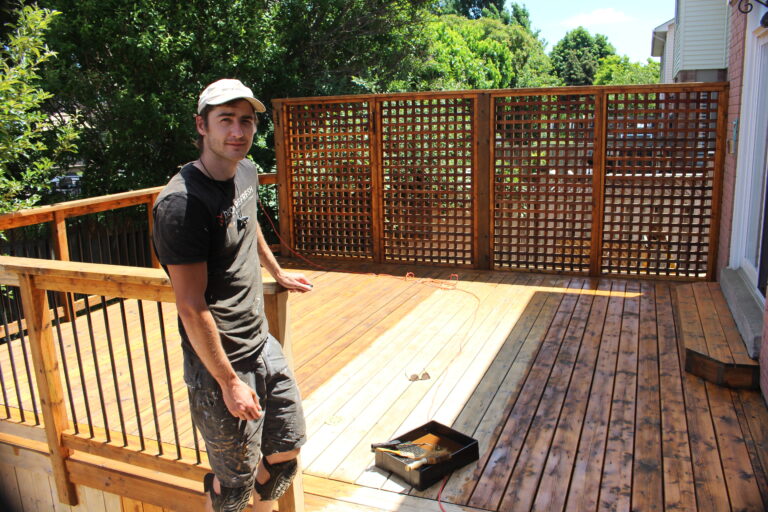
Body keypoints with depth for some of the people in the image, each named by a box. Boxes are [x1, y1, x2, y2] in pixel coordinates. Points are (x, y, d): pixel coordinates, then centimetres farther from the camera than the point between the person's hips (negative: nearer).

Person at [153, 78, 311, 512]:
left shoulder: (247, 173, 3)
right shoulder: (182, 202, -23)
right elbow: (192, 307, -22)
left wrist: (278, 273, 38)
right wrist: (230, 382, -17)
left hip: (263, 344, 8)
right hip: (220, 363, -8)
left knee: (286, 449, 20)